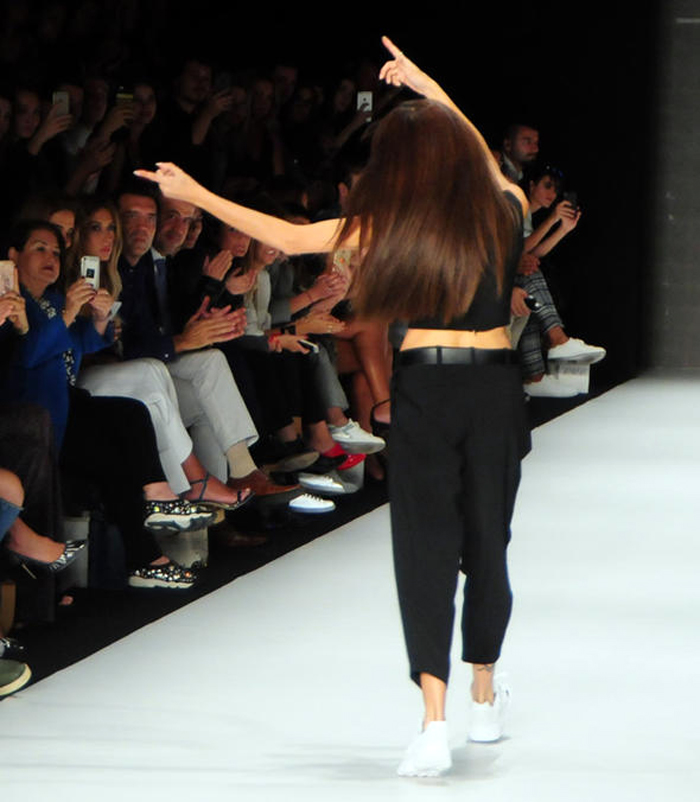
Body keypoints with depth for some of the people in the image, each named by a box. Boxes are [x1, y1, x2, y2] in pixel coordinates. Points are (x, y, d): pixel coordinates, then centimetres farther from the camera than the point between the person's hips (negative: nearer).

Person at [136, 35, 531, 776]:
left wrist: (196, 195, 11)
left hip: (422, 388, -2)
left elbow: (288, 238, 2)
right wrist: (431, 92, 33)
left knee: (424, 548, -3)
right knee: (486, 540, 16)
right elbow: (480, 160, 25)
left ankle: (434, 723, -15)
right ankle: (484, 700, 30)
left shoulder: (393, 222, -5)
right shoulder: (505, 209, 1)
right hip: (494, 387, 2)